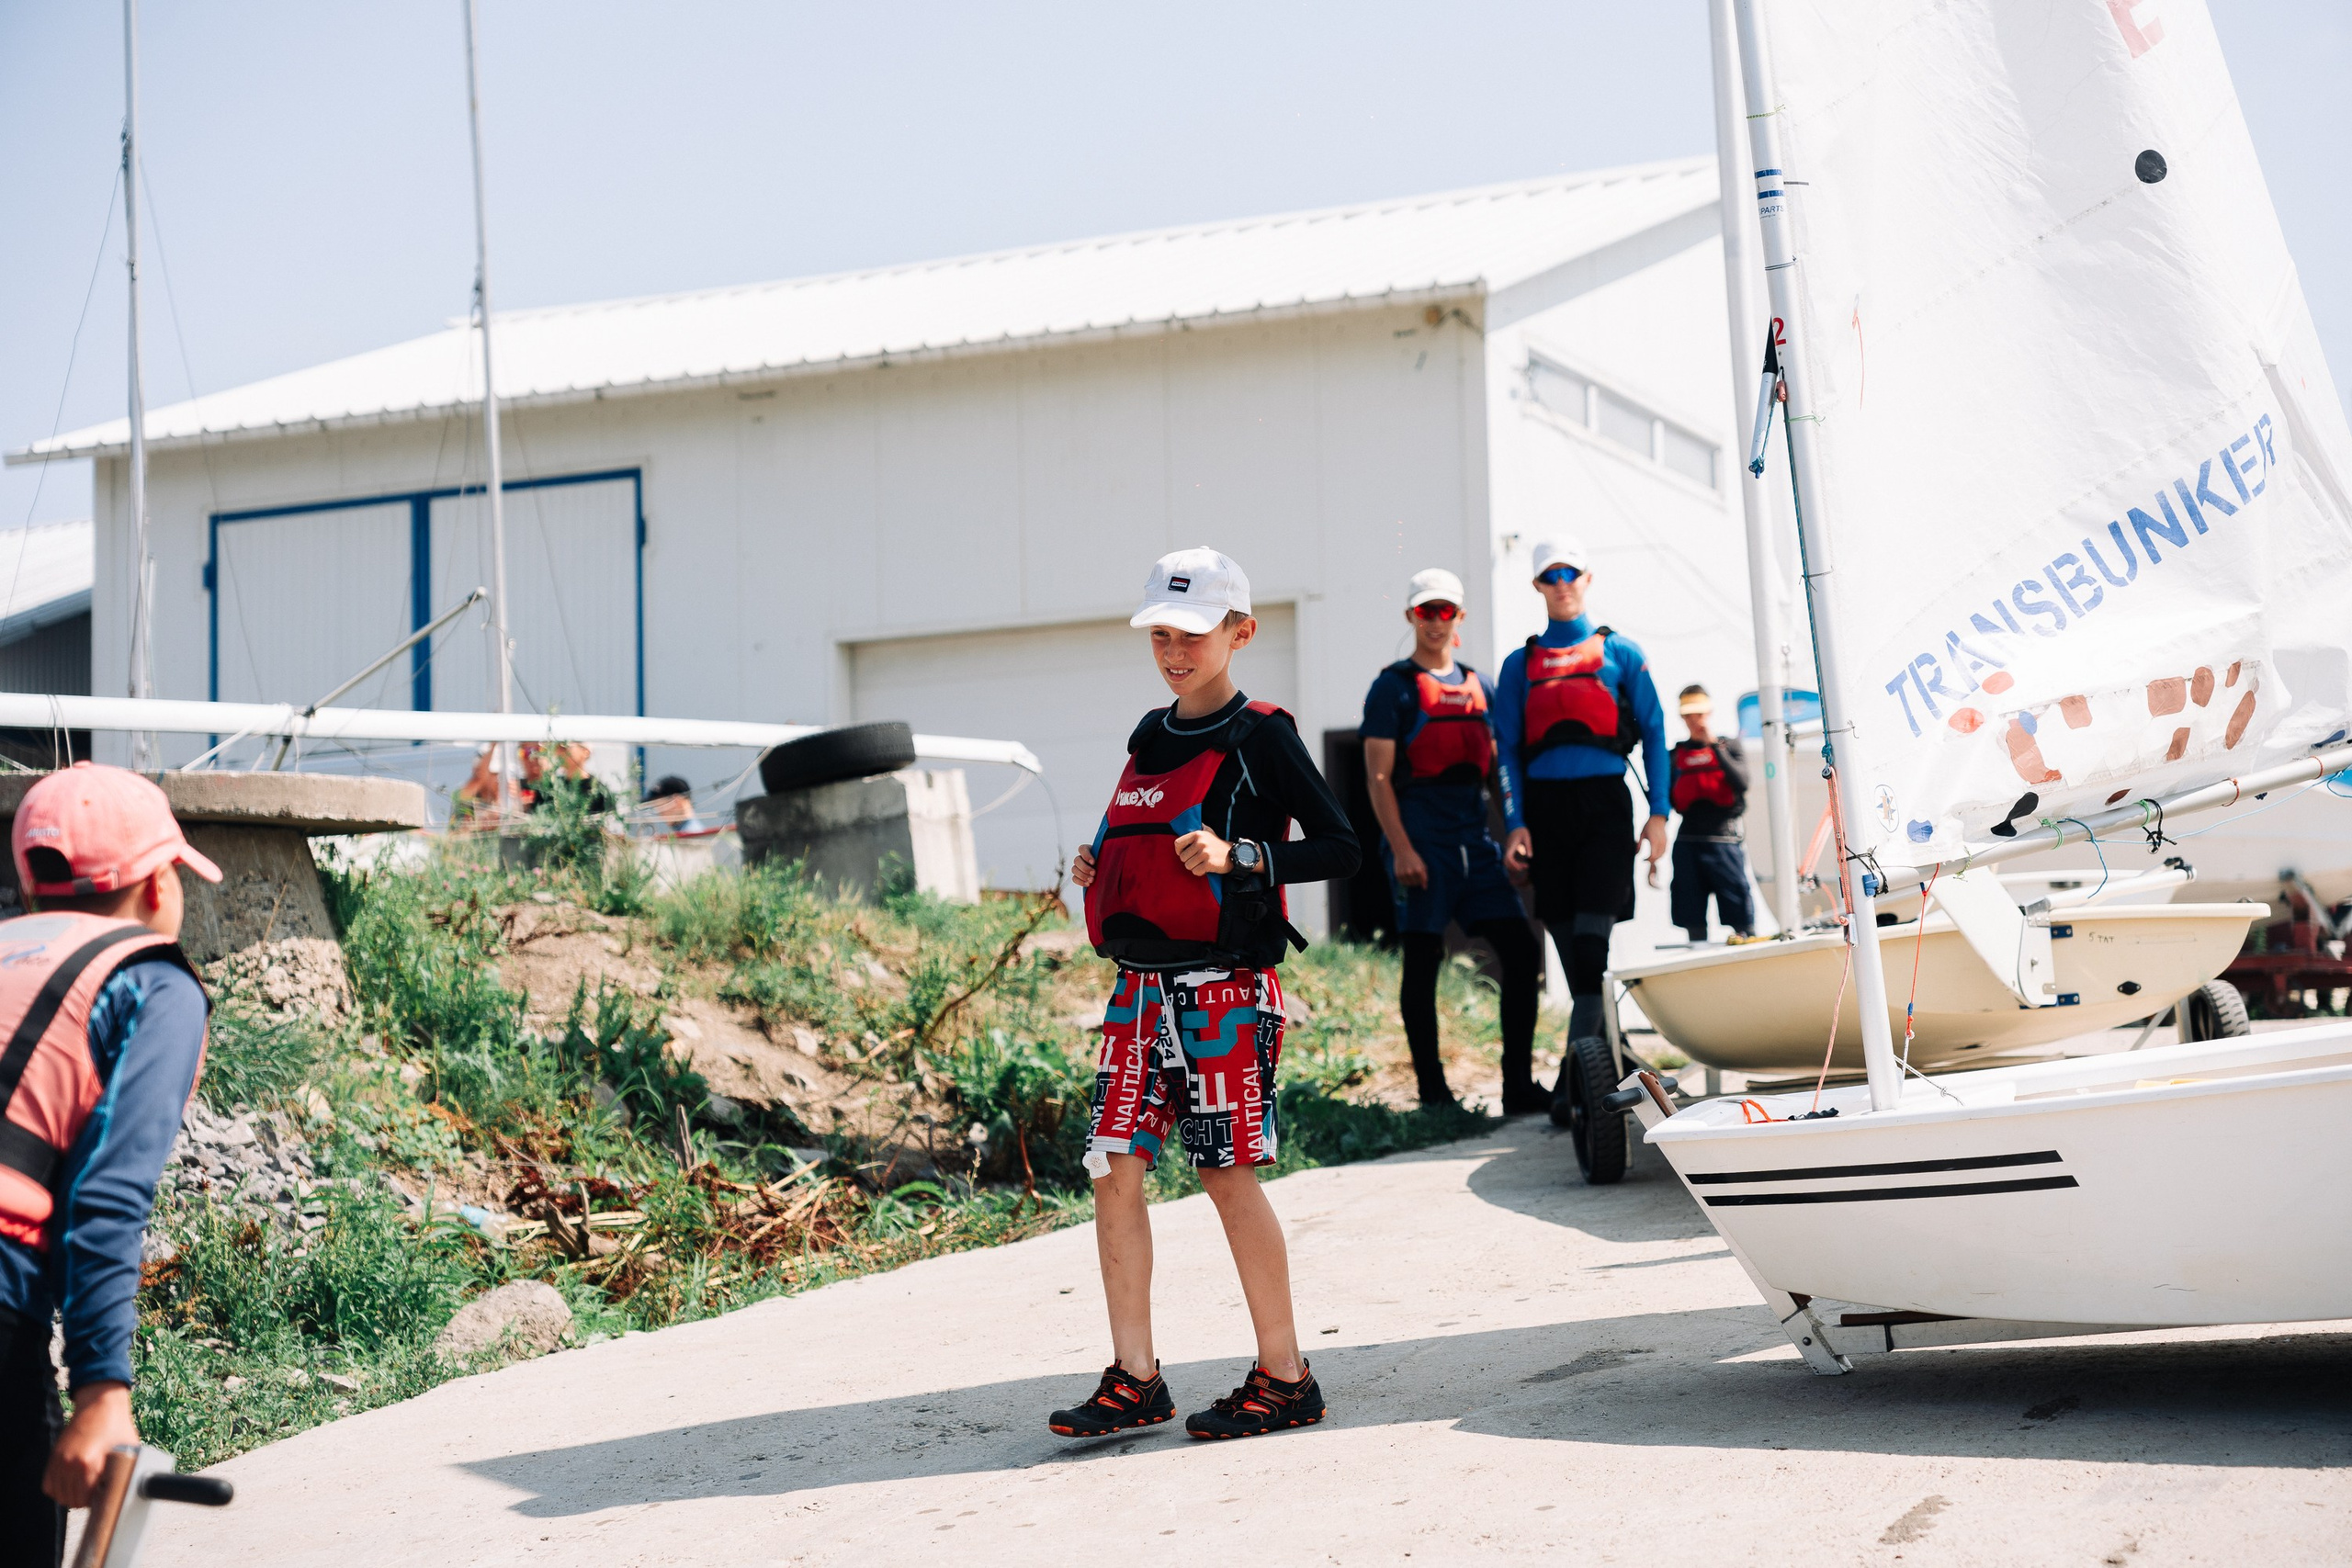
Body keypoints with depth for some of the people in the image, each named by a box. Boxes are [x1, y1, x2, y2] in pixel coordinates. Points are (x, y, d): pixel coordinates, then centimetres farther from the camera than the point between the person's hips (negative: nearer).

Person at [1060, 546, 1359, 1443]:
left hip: (1224, 988, -7)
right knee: (1114, 1168, 2)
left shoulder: (1260, 737, -5)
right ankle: (1133, 1379, 10)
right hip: (1142, 986, 7)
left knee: (1228, 1173, -5)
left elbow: (1339, 849, -10)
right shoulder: (1150, 738, 17)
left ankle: (1284, 1379, 7)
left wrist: (1237, 854, -21)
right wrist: (1102, 870, 8)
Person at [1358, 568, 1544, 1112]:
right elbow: (1379, 776, -6)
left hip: (1474, 841, 6)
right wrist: (1401, 849, -15)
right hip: (1422, 842, -6)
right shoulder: (1393, 686, 1)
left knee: (1520, 950, -1)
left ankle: (1518, 1085, 4)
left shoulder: (1479, 686, 17)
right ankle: (1433, 1092, 3)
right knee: (1422, 960, -3)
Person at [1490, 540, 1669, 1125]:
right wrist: (1515, 824, -3)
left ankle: (1573, 1079, -17)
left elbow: (1653, 732, 6)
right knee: (1569, 947, 5)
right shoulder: (1519, 664, 12)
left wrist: (1659, 813, -2)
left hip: (1605, 803, -3)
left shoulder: (1621, 654, 8)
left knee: (1592, 941, -13)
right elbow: (1507, 750, 8)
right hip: (1546, 807, 3)